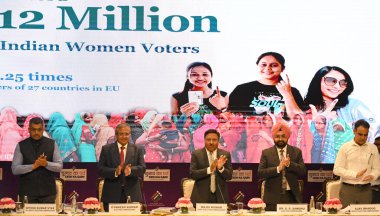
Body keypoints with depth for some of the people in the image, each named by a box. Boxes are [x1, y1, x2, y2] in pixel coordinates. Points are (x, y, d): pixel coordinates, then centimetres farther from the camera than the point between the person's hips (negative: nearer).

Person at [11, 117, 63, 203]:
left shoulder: (52, 144, 5)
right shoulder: (21, 146, 3)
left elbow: (59, 166, 2)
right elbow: (15, 169, -2)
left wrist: (46, 164, -18)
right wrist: (33, 166, -17)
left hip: (47, 192, 1)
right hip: (27, 192, -1)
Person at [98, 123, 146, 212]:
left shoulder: (137, 150, 9)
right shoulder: (106, 149, 6)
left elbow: (142, 168, -2)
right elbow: (100, 169, -1)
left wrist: (131, 170, -24)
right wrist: (115, 172, -20)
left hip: (132, 194, 1)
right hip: (112, 194, -1)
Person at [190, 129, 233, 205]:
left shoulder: (225, 154, 4)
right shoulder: (196, 154, 0)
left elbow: (229, 176, 1)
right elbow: (192, 174, -9)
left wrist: (221, 168, -19)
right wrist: (209, 169, -22)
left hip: (220, 197, 2)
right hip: (201, 197, -2)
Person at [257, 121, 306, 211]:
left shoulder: (296, 152, 9)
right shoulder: (266, 153, 5)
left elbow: (303, 171, 1)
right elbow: (260, 173, -4)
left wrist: (289, 164, -15)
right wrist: (278, 168, -16)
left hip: (292, 196, 1)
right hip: (273, 197, -1)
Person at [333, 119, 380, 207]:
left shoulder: (373, 148, 7)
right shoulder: (345, 147, 0)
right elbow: (337, 169, -4)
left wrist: (372, 176, -14)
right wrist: (355, 174, -15)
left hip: (365, 189, 2)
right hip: (347, 189, -2)